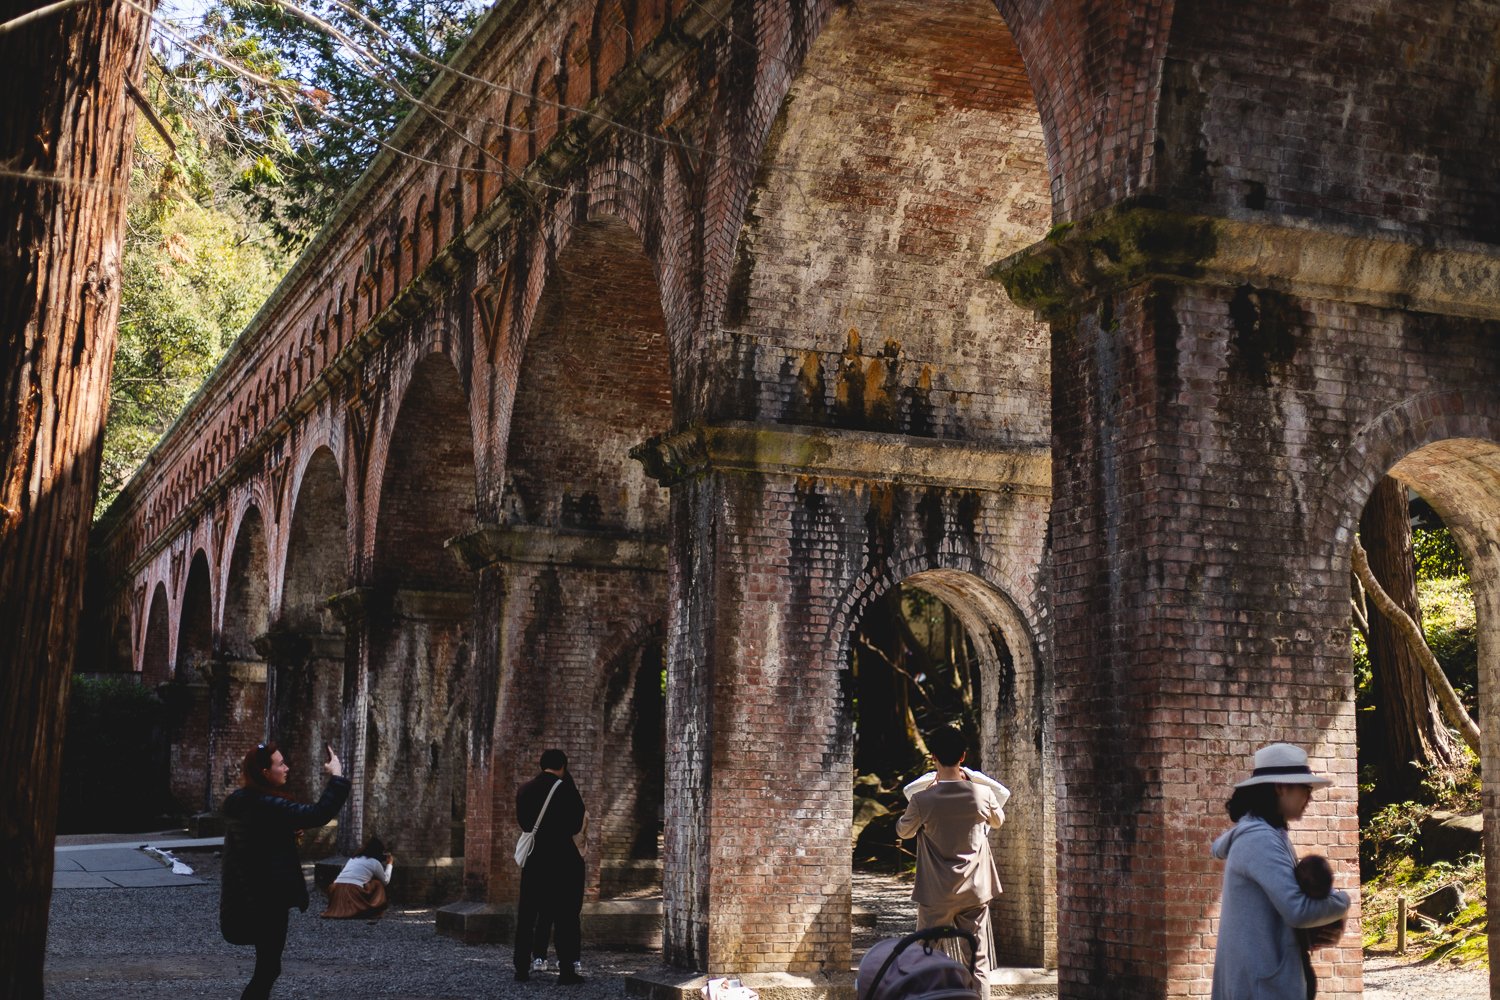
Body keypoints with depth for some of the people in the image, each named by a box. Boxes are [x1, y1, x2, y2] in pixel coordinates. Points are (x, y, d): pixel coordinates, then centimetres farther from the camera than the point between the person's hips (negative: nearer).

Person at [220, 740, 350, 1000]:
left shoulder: (239, 801, 7)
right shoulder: (267, 805, -23)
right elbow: (319, 813, -27)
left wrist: (290, 833, 9)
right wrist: (337, 776, -18)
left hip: (246, 898, 10)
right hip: (267, 899, -9)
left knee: (266, 966, 20)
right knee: (268, 968, 1)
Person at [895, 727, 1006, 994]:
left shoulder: (923, 800, -15)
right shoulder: (982, 794, -10)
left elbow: (903, 831, 5)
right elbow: (997, 821, 13)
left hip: (936, 894, -2)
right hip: (975, 891, 2)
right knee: (978, 962, 8)